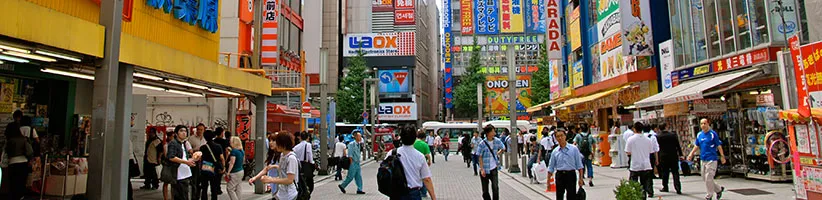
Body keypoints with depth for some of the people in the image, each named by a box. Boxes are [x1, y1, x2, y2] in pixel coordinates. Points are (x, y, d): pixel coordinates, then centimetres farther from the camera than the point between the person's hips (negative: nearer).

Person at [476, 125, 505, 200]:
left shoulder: (497, 141, -2)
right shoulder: (482, 144, -12)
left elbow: (503, 148, 19)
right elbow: (480, 157, -8)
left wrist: (497, 153, 8)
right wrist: (482, 169, -13)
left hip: (494, 168, 2)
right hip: (485, 169, -2)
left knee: (495, 187, -13)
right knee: (485, 190, 6)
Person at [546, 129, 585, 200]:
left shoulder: (574, 149, -1)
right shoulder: (555, 151, 6)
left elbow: (579, 165, 0)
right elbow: (551, 168, 10)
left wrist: (581, 178, -6)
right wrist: (548, 181, 7)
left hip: (571, 175, -3)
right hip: (559, 175, 3)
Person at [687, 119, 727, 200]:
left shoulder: (713, 134, -7)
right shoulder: (699, 134, 9)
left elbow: (719, 145, -6)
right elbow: (697, 146, 18)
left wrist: (722, 156, -11)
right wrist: (691, 154, 8)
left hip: (711, 159, -7)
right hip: (702, 159, 7)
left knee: (708, 178, -6)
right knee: (704, 178, 12)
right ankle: (719, 189, 32)